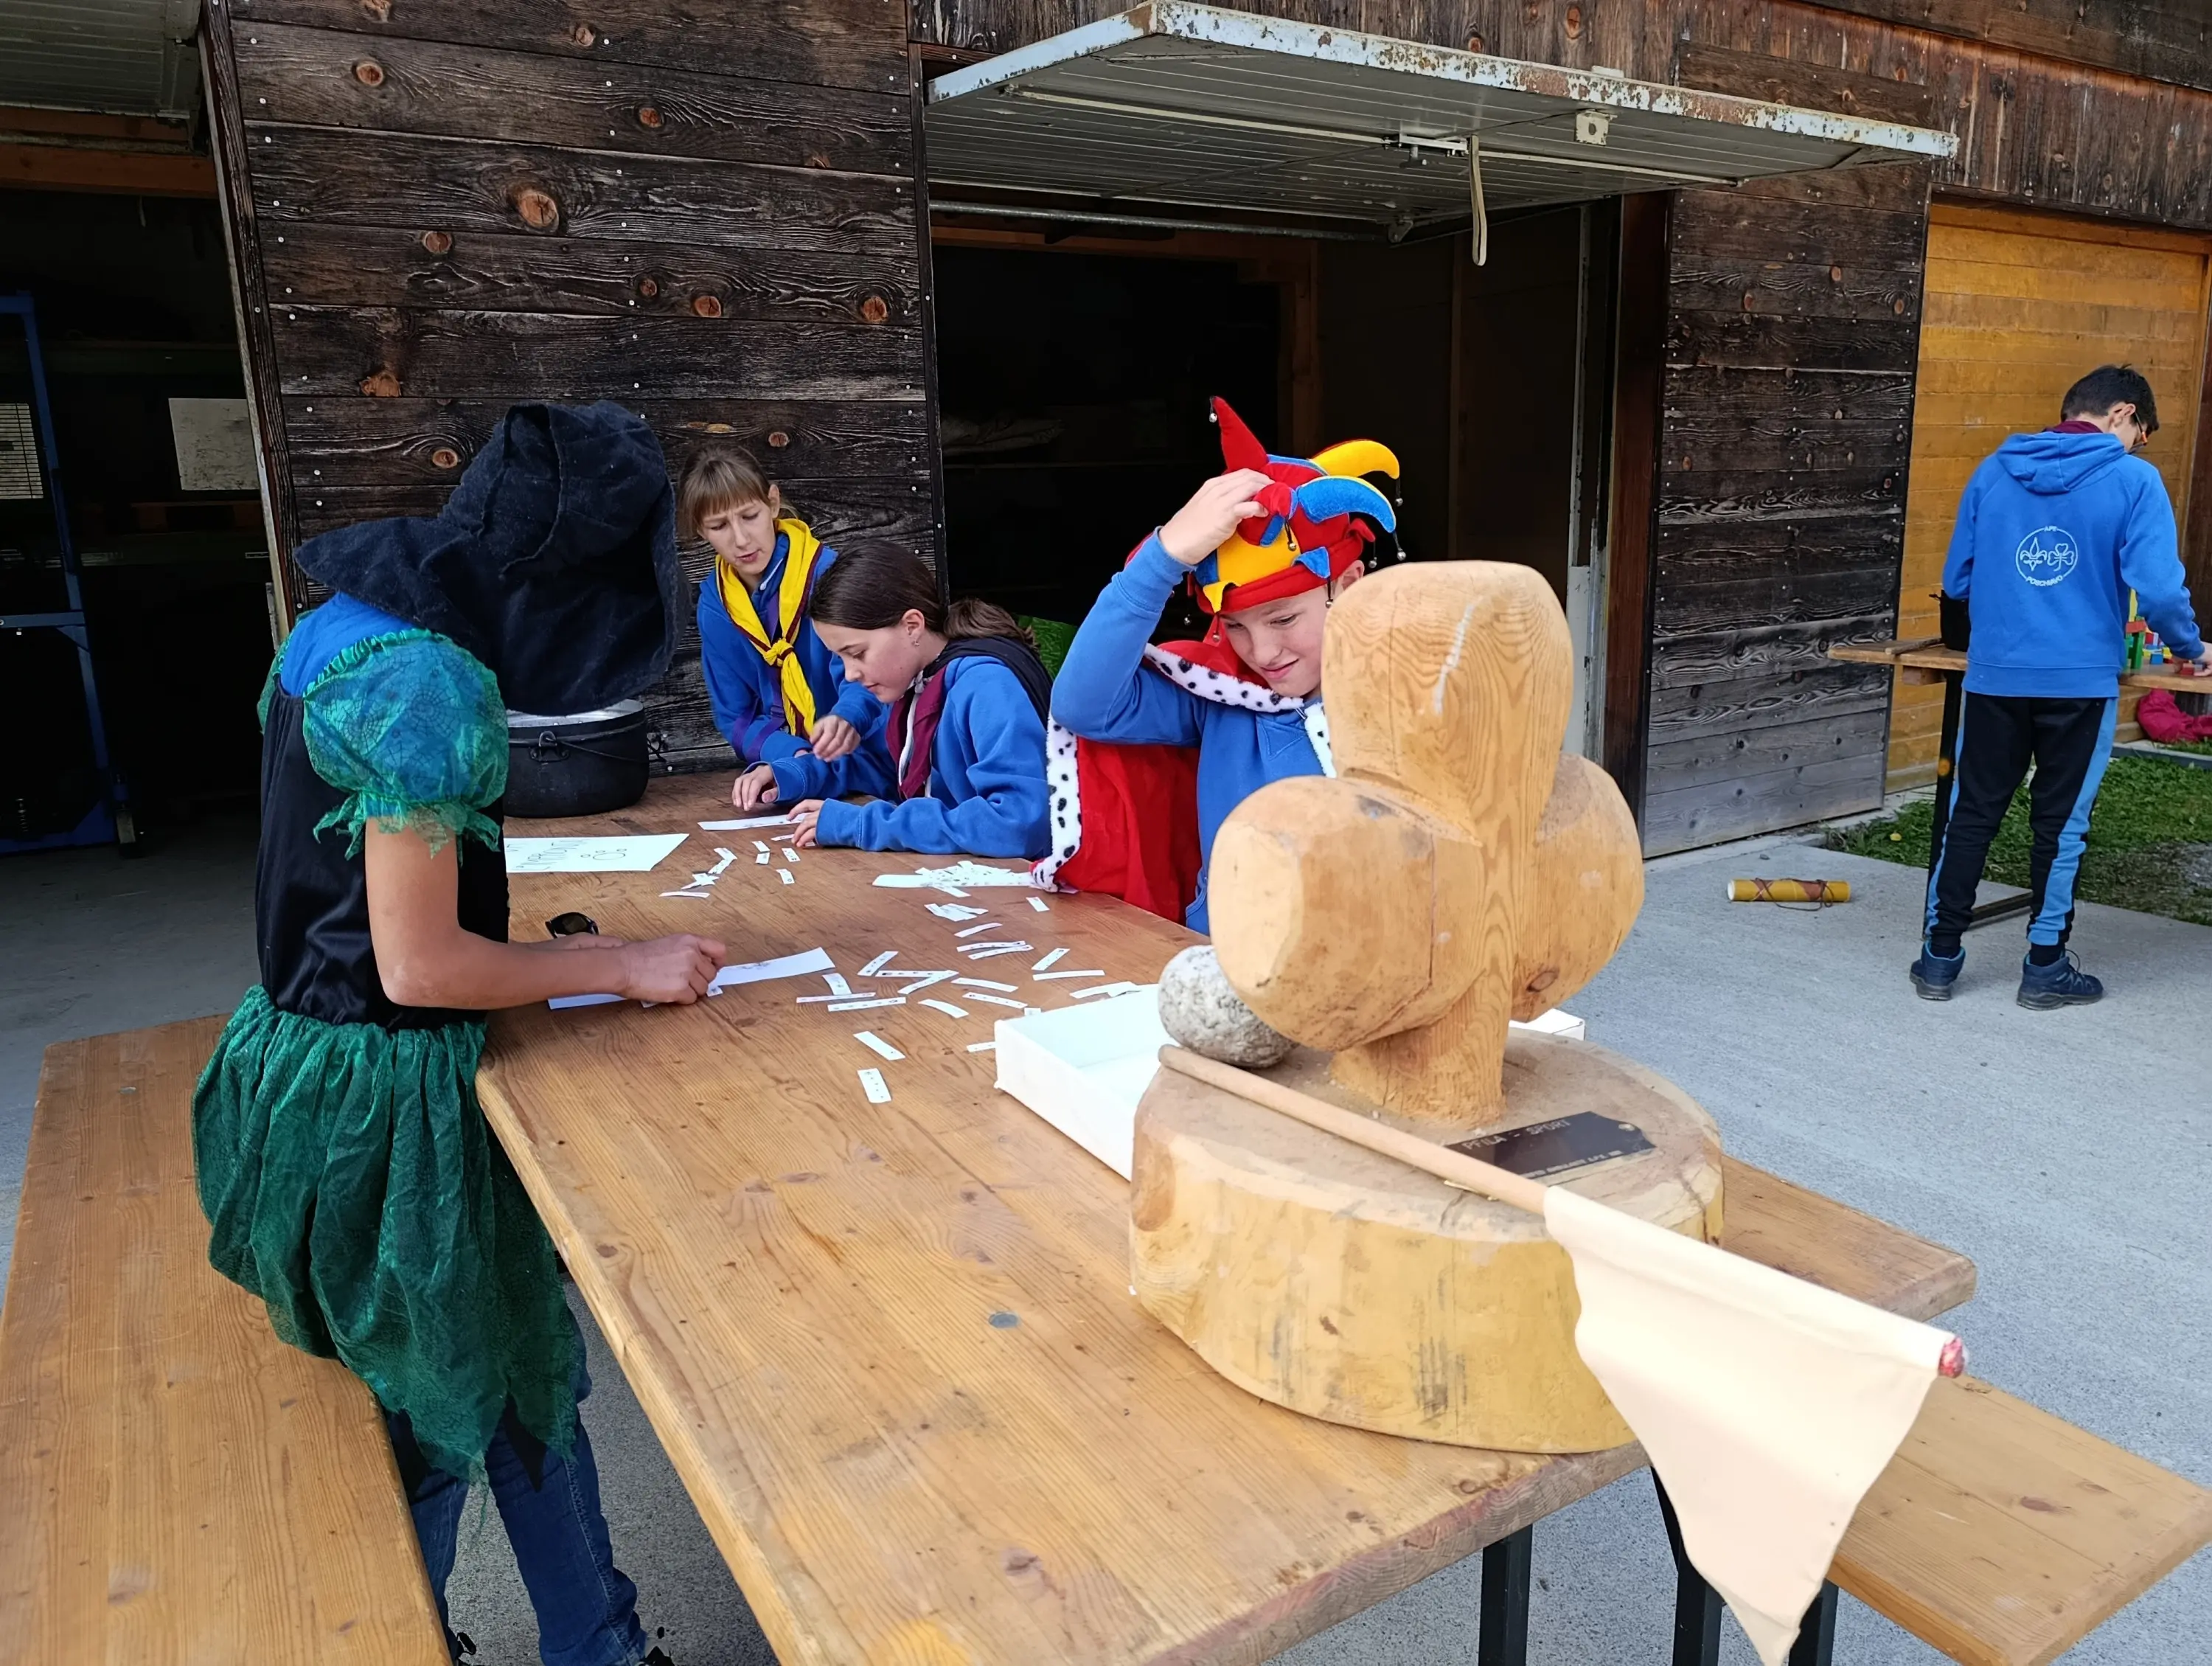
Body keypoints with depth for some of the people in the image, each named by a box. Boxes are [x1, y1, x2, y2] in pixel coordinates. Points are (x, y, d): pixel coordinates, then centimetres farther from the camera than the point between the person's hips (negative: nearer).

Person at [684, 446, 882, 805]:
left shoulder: (826, 572, -11)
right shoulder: (715, 604, 3)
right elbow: (736, 718, 5)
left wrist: (847, 719, -42)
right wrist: (795, 757, -15)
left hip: (863, 757, -1)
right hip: (787, 765, 1)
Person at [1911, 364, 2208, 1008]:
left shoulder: (1994, 471, 6)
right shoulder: (2133, 480, -5)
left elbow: (1956, 580, 11)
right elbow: (2159, 587, -10)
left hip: (1994, 675, 3)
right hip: (2080, 681, -3)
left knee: (1971, 815, 10)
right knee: (2060, 824, 8)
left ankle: (1940, 957, 14)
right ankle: (2045, 968, 18)